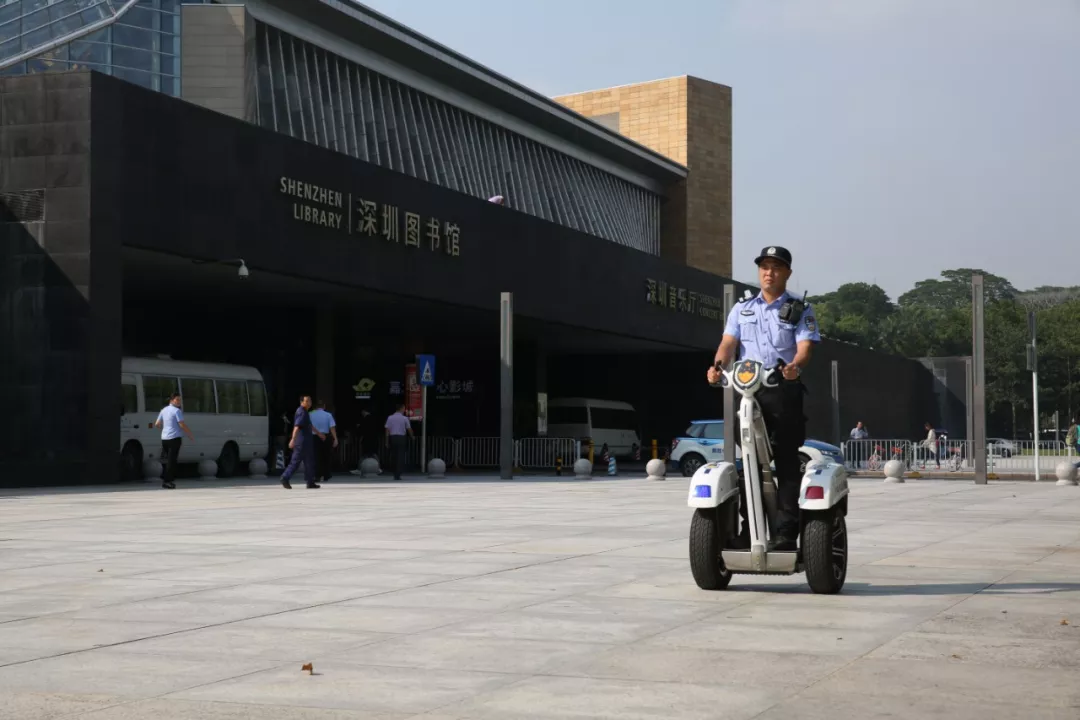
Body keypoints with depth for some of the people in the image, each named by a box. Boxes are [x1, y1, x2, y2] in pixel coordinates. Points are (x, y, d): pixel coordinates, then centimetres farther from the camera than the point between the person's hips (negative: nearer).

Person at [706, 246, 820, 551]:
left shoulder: (800, 311, 9)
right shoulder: (742, 308, 18)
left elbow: (804, 347, -5)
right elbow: (728, 342, 4)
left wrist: (795, 366, -28)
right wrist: (718, 365, -17)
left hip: (784, 390, -3)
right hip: (746, 390, 3)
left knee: (787, 463, -4)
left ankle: (785, 531, -5)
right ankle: (748, 526, 8)